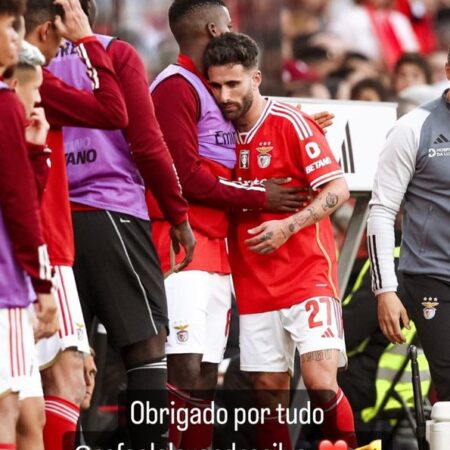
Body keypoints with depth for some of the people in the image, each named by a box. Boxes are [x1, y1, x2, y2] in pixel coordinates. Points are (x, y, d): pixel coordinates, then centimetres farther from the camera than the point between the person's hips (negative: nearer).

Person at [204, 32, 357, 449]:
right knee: (269, 395, 5)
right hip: (254, 286, 5)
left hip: (307, 275, -5)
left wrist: (288, 226, -23)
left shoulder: (291, 124, -9)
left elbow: (337, 189, -12)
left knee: (321, 383, -16)